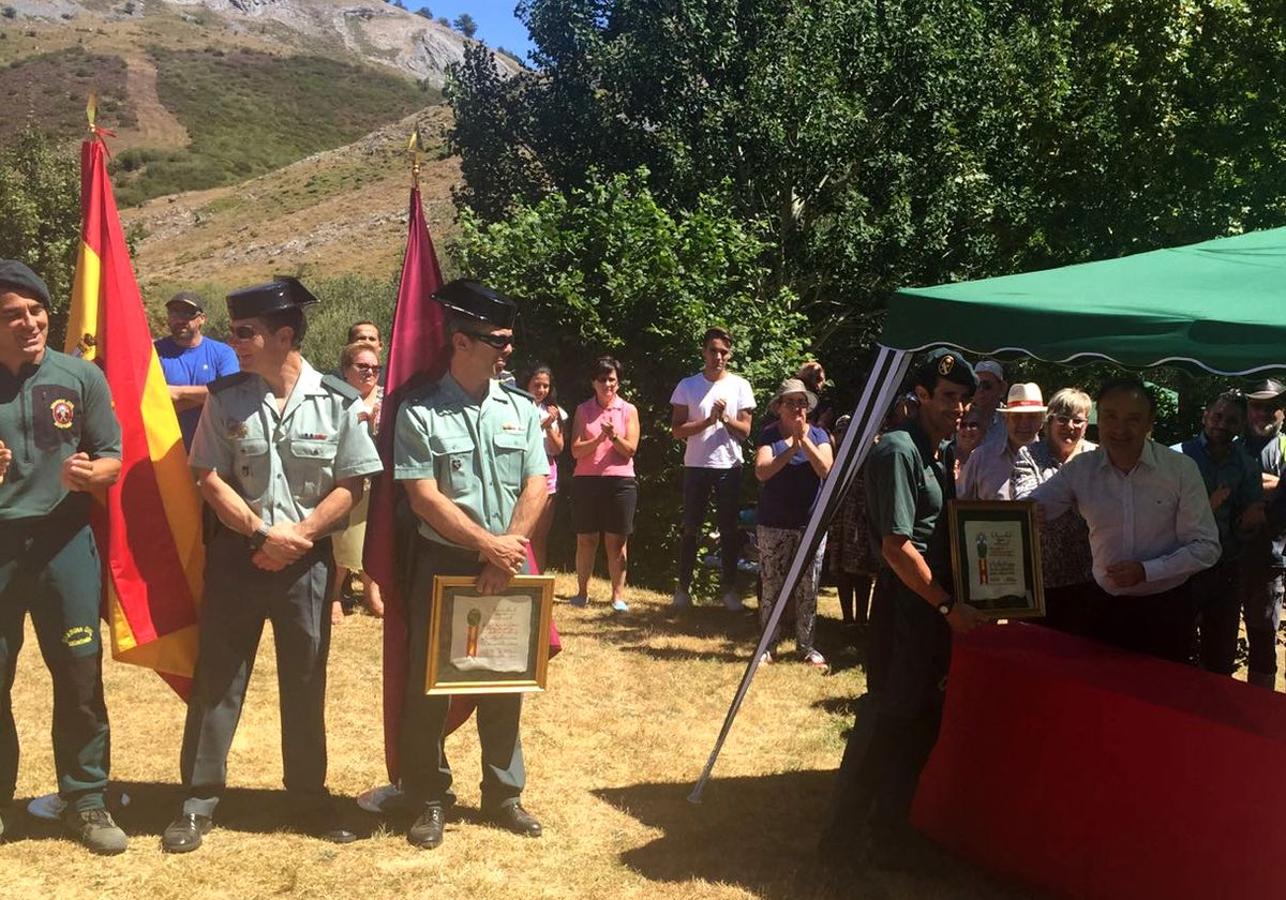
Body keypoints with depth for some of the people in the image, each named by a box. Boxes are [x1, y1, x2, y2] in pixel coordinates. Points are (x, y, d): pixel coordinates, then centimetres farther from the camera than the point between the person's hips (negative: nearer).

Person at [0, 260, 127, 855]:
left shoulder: (81, 377, -1)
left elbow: (113, 459, 2)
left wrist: (89, 473, -20)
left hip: (63, 540, 0)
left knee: (80, 675, 4)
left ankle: (87, 800, 18)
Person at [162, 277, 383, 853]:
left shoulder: (340, 403, -7)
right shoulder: (226, 398, -2)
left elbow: (349, 486, -5)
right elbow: (210, 479, -3)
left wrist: (296, 537, -14)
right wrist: (264, 532, -13)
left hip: (307, 561, -1)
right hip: (236, 553, 1)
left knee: (306, 682, 10)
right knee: (216, 678, 7)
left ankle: (309, 796, 26)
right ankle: (198, 800, 21)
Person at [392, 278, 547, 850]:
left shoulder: (521, 409, 5)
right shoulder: (419, 411, -7)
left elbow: (536, 487, 0)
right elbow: (424, 498, -12)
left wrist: (508, 548, -12)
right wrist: (488, 545, -15)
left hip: (507, 565, 3)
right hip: (443, 563, -3)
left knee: (505, 680, 11)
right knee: (428, 681, 5)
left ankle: (503, 794, 26)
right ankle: (429, 799, 21)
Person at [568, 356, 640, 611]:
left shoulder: (628, 410, 5)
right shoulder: (583, 410, 7)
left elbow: (630, 450, -2)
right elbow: (576, 450, -1)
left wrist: (614, 436, -19)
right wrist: (598, 439, -17)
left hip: (620, 480, -1)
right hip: (586, 480, 1)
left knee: (617, 541, 2)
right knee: (586, 539, 5)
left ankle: (618, 594, 9)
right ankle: (582, 591, 16)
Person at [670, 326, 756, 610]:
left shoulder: (740, 386, 3)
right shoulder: (688, 386, 1)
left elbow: (745, 431, 0)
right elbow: (677, 430, -4)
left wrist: (725, 418, -18)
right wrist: (709, 420, -16)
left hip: (729, 466, 1)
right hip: (695, 466, 0)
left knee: (729, 530, 5)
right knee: (690, 529, 4)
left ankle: (729, 589, 13)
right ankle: (683, 588, 10)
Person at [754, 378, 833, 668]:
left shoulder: (818, 434, 3)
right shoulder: (769, 434, -1)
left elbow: (826, 470, -11)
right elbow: (761, 472, -15)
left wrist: (804, 439, -18)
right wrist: (791, 449, -22)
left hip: (812, 523, 1)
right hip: (774, 524, -1)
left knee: (808, 589, 6)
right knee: (772, 587, 2)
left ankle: (806, 646, 16)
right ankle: (768, 646, 12)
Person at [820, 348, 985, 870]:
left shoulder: (941, 454, 14)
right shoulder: (899, 451, -16)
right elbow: (897, 547, -21)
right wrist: (948, 605, -17)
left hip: (935, 608, 9)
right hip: (905, 608, -9)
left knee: (921, 718, 15)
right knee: (887, 718, -3)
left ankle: (890, 828, 28)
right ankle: (846, 833, 10)